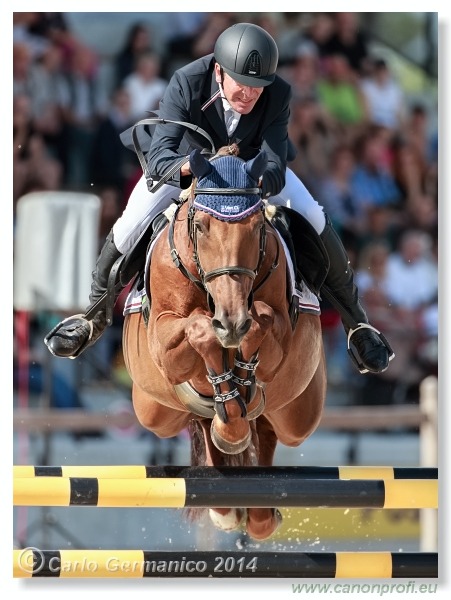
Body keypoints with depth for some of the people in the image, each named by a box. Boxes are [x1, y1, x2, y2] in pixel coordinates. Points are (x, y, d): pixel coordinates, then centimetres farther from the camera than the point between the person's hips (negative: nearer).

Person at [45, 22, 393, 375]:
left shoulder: (278, 94, -35)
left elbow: (275, 167, -39)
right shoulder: (186, 84, -38)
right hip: (186, 159, -1)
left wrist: (258, 182, -63)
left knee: (315, 220, -14)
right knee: (132, 225, -18)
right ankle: (94, 314, 10)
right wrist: (188, 167, -67)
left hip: (255, 164, 1)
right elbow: (158, 155, -45)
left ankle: (356, 321, 9)